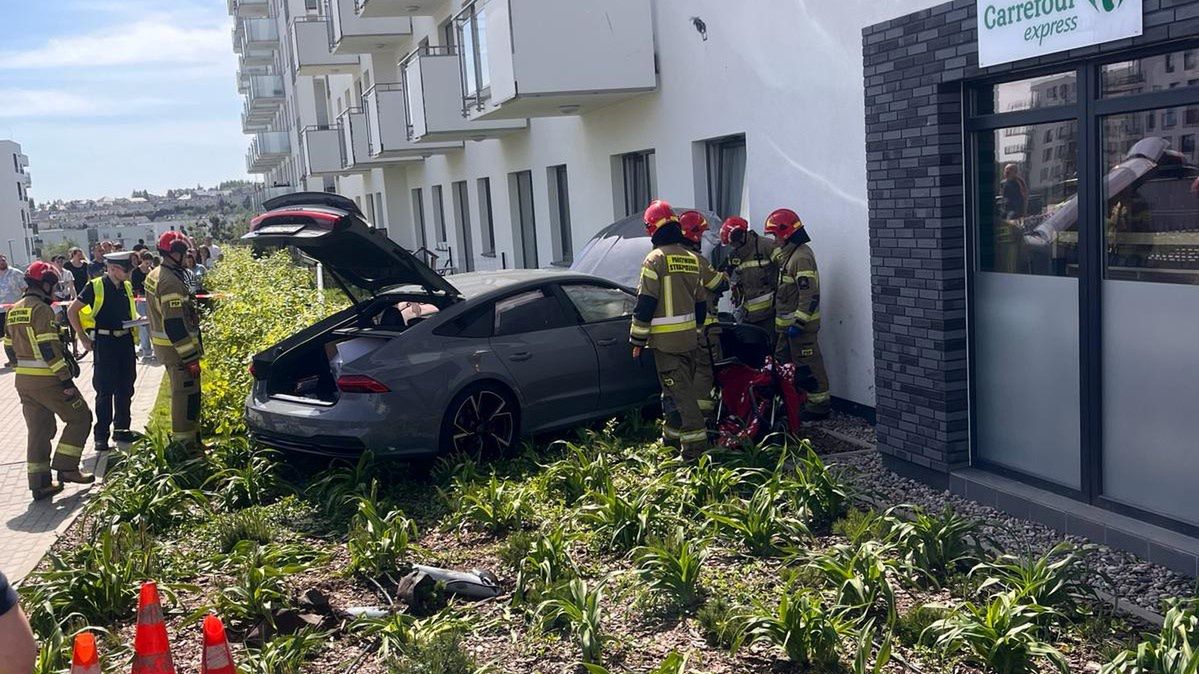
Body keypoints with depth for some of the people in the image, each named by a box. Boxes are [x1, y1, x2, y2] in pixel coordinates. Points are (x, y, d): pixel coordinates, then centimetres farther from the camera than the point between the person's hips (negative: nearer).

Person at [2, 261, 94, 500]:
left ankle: (40, 484, 14)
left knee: (38, 431, 12)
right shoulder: (42, 310, -15)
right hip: (48, 380, -9)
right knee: (80, 417, 5)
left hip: (23, 380, 9)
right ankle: (66, 467, 0)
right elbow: (49, 348, -20)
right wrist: (66, 379, -18)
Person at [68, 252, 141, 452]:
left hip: (126, 342, 6)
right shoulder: (96, 286, -9)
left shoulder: (127, 287, 9)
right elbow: (72, 311, -4)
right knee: (105, 391, -3)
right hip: (105, 344, -6)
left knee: (125, 389, 11)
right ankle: (101, 435, 4)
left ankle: (122, 429, 23)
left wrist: (137, 320, 1)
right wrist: (84, 338, -6)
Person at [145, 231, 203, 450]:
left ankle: (188, 436, 31)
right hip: (178, 347, -11)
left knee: (181, 391, 20)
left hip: (162, 342, 11)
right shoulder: (171, 282, -22)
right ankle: (184, 442, 2)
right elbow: (175, 324, -26)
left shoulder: (154, 276, 11)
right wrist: (190, 357, -24)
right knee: (186, 393, -3)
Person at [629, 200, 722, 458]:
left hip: (665, 339, -7)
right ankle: (672, 434, 30)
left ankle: (695, 442, -12)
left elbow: (645, 303, -14)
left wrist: (637, 339, -8)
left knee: (680, 390, -8)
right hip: (689, 337, 7)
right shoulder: (692, 258, 10)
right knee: (682, 386, 17)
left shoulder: (655, 259, -12)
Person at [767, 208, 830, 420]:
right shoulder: (789, 254, 14)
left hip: (800, 324, -11)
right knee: (782, 363, 16)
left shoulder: (801, 257, -19)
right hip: (788, 323, 11)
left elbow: (810, 295, -24)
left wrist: (798, 322, -24)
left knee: (809, 366, -4)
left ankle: (819, 404, 4)